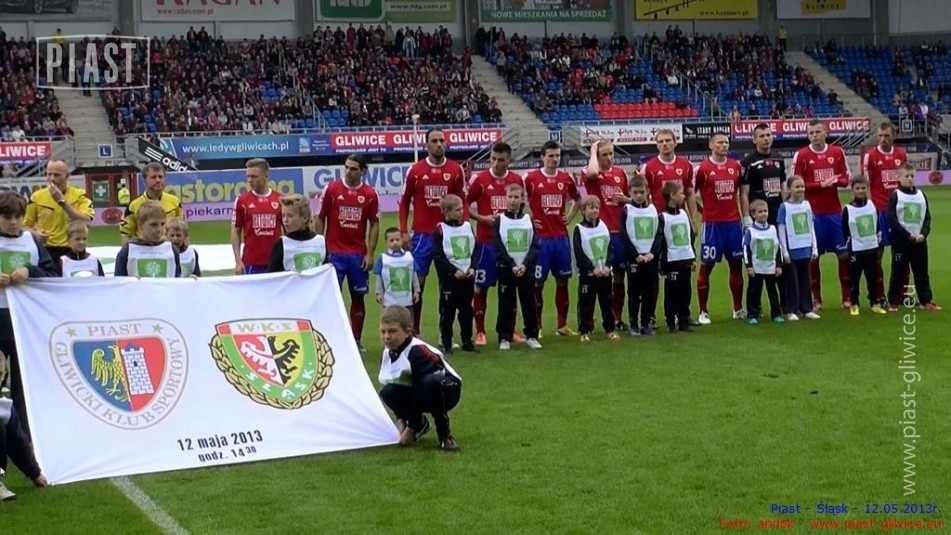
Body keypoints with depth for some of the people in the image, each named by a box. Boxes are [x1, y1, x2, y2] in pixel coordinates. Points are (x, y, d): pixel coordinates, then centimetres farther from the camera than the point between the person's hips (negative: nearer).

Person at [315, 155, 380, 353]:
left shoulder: (370, 194, 1)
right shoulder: (331, 189, -2)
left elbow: (374, 224, 4)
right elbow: (320, 219, 2)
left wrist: (370, 253, -3)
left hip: (359, 254, 2)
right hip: (334, 253, -1)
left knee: (358, 296, 7)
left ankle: (356, 340, 16)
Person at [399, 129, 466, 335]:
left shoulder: (456, 170, 2)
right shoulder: (416, 170, 0)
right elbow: (404, 202, 6)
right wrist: (404, 232, -1)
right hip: (422, 235, -1)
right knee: (416, 283, 3)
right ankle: (414, 331, 13)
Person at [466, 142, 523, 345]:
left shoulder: (517, 180, 3)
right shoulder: (480, 180, -5)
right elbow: (466, 205, 1)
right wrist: (482, 218, -12)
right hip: (486, 241, -3)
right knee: (481, 286, 1)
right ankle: (480, 331, 9)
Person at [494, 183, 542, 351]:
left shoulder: (529, 220, 6)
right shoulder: (499, 221, 0)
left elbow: (534, 246, 0)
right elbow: (498, 249, -6)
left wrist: (525, 264, -14)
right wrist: (512, 265, -16)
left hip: (526, 269, 2)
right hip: (506, 269, -2)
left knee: (529, 303, 5)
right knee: (506, 304, 1)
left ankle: (532, 336, 13)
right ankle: (504, 338, 6)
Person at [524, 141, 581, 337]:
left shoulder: (566, 179, 6)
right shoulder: (530, 178, -6)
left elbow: (577, 199, 23)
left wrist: (570, 216, 10)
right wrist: (528, 219, -5)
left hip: (561, 237, 4)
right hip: (540, 238, -4)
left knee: (562, 281, 8)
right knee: (537, 283, 0)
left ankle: (562, 325, 17)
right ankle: (536, 326, 8)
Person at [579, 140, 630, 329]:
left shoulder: (620, 173, 10)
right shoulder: (590, 173, -5)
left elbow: (630, 199, 22)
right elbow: (592, 172, -31)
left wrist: (625, 199, -2)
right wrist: (593, 151, -15)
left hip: (619, 232, 5)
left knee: (619, 276, 10)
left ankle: (617, 319, 19)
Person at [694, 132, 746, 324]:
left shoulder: (736, 166, 7)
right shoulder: (703, 168, -5)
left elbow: (741, 191, 15)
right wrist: (701, 210, -3)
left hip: (733, 222, 4)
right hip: (712, 224, -4)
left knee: (736, 264, 9)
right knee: (706, 266, 0)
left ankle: (738, 309, 20)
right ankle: (703, 312, 7)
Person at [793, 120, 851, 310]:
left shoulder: (837, 152, 6)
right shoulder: (802, 155, -3)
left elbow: (845, 179, 8)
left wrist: (835, 181, -14)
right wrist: (821, 184, -15)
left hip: (835, 211, 3)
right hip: (813, 212, -3)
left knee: (844, 253, 4)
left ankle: (847, 297, 13)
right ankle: (816, 299, 11)